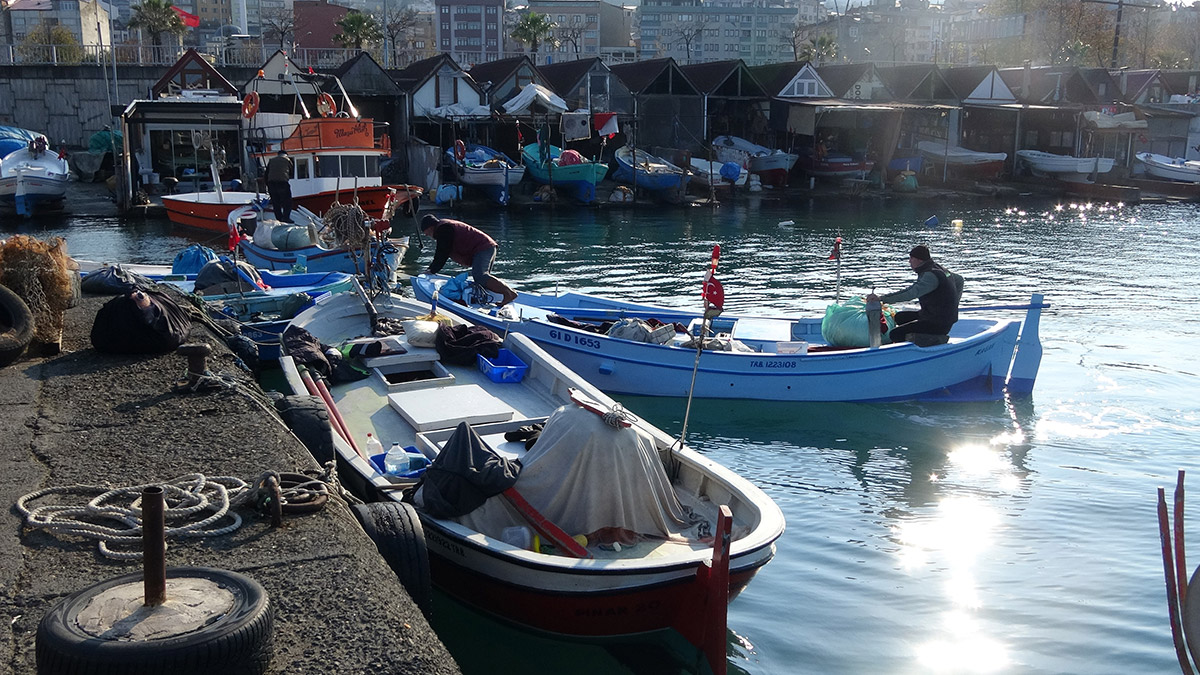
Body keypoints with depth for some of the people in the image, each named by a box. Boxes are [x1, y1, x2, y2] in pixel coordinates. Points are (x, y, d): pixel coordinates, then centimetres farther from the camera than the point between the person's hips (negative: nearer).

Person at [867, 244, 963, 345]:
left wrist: (881, 298, -39)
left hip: (938, 325, -10)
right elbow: (959, 280, 27)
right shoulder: (940, 269, 10)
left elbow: (911, 294, -36)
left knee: (894, 335, -15)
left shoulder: (931, 275, -22)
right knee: (899, 317, 22)